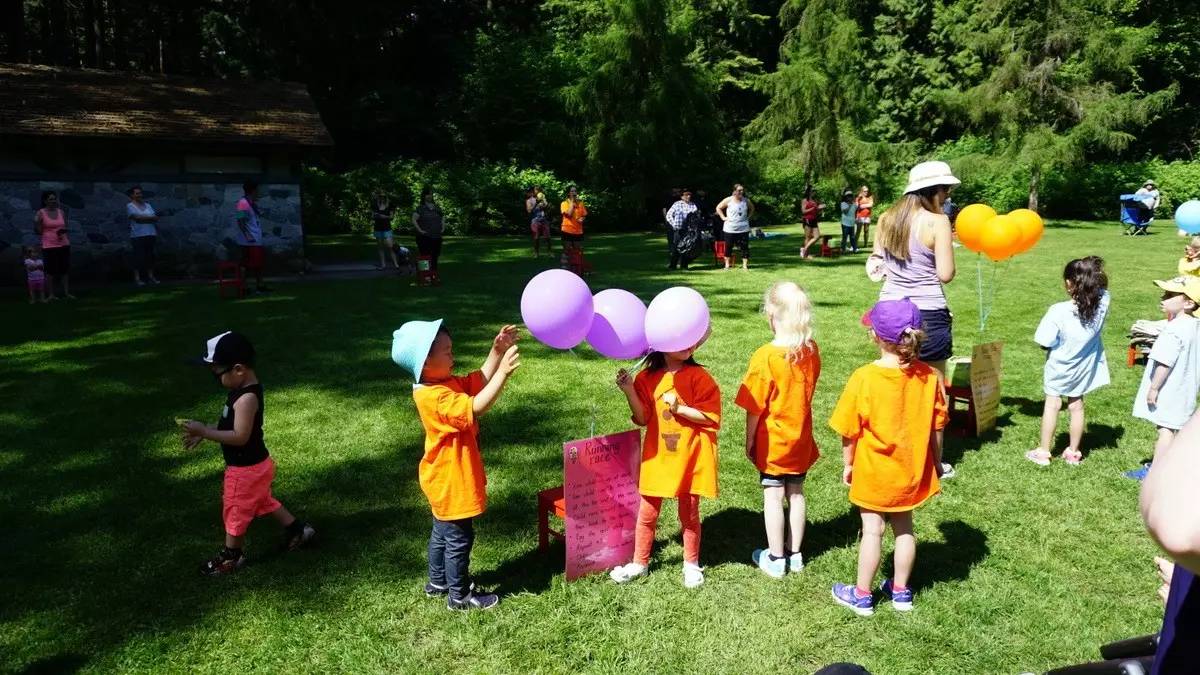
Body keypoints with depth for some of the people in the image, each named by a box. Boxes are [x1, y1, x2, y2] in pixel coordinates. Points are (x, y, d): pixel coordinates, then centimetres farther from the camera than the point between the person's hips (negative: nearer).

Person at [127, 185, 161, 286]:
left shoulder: (147, 205, 17)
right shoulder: (130, 206, 0)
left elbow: (156, 218, 8)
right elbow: (137, 217, -15)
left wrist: (143, 218, -6)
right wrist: (150, 218, -4)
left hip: (151, 235, 5)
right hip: (138, 235, -5)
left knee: (150, 256, 6)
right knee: (139, 256, -7)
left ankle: (151, 276, 12)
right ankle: (137, 278, -4)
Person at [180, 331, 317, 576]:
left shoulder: (246, 398, -31)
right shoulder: (244, 389, 1)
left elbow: (240, 436, -31)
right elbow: (230, 424, 12)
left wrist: (205, 432, -28)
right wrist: (203, 432, 4)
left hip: (246, 469, -9)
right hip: (254, 464, 9)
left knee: (235, 510, 10)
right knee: (263, 501, 26)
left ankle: (231, 557, 29)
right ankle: (298, 530, 37)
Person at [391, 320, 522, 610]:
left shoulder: (446, 384, 1)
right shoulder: (435, 397, -29)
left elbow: (479, 380, 7)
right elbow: (477, 407, -39)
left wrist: (497, 351, -7)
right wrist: (504, 371, -40)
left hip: (448, 480, 10)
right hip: (451, 482, -10)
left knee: (443, 532, 24)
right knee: (459, 538, 5)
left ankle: (438, 582, 41)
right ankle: (459, 596, 20)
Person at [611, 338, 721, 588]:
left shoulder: (699, 377, -10)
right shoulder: (647, 378, -3)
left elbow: (711, 417, -12)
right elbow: (642, 419, -3)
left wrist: (679, 408, -22)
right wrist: (629, 391, -16)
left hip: (690, 458, -2)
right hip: (657, 456, 2)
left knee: (689, 513, 13)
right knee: (647, 513, 11)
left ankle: (691, 564, 32)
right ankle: (639, 563, 29)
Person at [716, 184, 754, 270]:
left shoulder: (746, 201, 4)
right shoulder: (728, 200, -3)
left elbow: (752, 208, 22)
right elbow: (718, 207, 7)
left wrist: (748, 217, 9)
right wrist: (723, 217, -1)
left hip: (743, 228, 2)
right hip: (730, 228, -2)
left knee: (744, 247, -3)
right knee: (728, 247, 4)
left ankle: (745, 265, 2)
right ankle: (727, 264, 16)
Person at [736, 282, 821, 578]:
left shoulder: (766, 356, -21)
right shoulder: (812, 351, -6)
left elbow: (755, 408, -14)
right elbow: (805, 391, 6)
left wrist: (749, 442, -4)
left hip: (771, 441, -5)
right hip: (801, 439, 5)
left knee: (773, 496, 6)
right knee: (796, 493, 15)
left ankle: (775, 559, 17)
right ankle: (795, 554, 27)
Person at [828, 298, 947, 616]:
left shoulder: (864, 378, -20)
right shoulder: (930, 376, -9)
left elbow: (849, 431, -12)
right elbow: (936, 427, 1)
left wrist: (848, 464, 3)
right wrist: (936, 462, 15)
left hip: (873, 471, -4)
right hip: (912, 470, 4)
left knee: (872, 529, 8)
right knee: (904, 528, 18)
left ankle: (862, 595, 21)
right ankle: (901, 591, 32)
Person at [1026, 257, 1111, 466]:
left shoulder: (1058, 311, -28)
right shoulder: (1101, 304, -17)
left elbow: (1045, 344, -22)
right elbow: (1103, 286, 7)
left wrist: (1061, 341, -3)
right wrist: (1094, 270, -7)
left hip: (1059, 367, -4)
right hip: (1083, 367, 4)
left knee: (1052, 405, 9)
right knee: (1076, 406, 16)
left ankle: (1043, 452, 17)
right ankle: (1073, 452, 27)